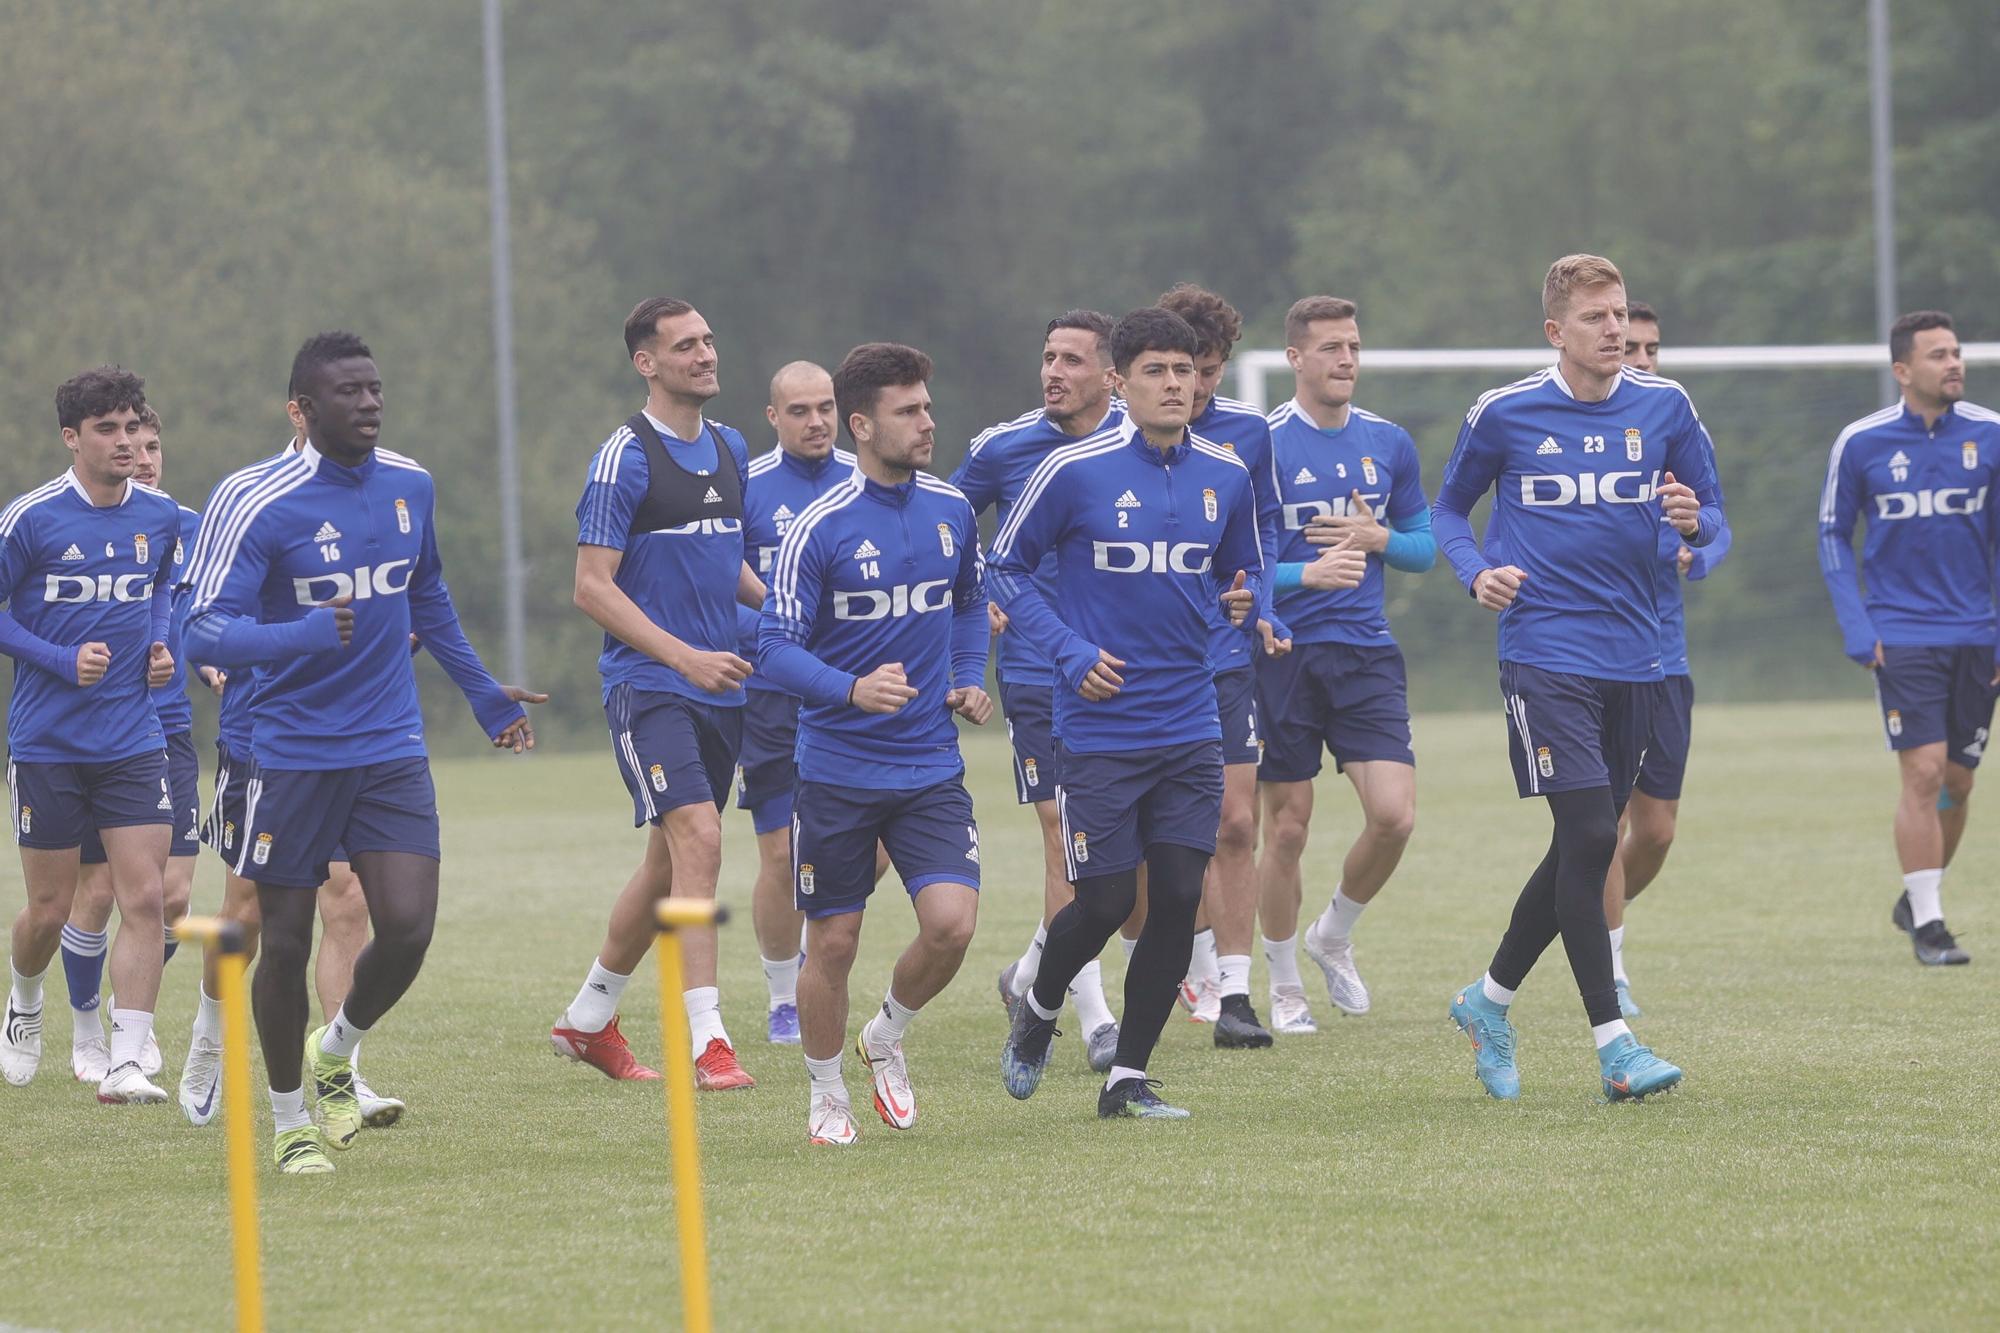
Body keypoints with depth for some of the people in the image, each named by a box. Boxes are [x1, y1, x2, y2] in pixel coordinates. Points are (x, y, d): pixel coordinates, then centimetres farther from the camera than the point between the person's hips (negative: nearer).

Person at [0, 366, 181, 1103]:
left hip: (134, 741, 3)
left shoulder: (161, 516, 3)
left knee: (144, 899, -10)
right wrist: (62, 660, -16)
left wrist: (160, 643, 5)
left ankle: (124, 1064, -10)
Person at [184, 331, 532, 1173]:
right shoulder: (255, 503, -14)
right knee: (286, 944, 2)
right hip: (291, 751, -4)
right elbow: (205, 634, -18)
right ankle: (290, 1119, 22)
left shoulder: (409, 488, 4)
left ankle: (337, 1052, 20)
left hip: (392, 751, 4)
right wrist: (299, 635, -35)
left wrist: (483, 694, 29)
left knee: (407, 927, -10)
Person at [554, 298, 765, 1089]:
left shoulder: (729, 451, 12)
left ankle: (588, 1021, 28)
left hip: (718, 689, 8)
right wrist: (685, 656, -21)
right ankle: (706, 1041, -21)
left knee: (670, 862, 13)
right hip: (648, 687, -8)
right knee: (698, 839, -19)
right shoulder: (625, 459, -10)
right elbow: (592, 587, -13)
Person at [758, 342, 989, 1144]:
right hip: (838, 770, -3)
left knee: (952, 922, -13)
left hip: (930, 768, 3)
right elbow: (775, 647, -14)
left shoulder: (952, 512, 3)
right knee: (833, 944, 3)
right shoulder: (819, 529, -12)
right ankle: (825, 1095, 25)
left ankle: (887, 1037, 16)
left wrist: (970, 681, 7)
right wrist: (853, 690, -30)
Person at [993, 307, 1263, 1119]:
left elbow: (1246, 570, 19)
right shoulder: (1073, 471, -8)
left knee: (1178, 899, -3)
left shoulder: (1225, 476, 5)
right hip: (1100, 726, -4)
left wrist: (1245, 601, -5)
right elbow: (1006, 566, 0)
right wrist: (1070, 652, -10)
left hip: (1190, 730, 4)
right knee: (1104, 903, -2)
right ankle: (1039, 1011, 29)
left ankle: (1128, 1078, 9)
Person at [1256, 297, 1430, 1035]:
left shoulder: (1389, 443, 8)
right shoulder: (1262, 446, -6)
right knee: (1287, 828, 1)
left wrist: (1377, 538, -5)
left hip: (1367, 653, 3)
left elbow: (1424, 545, 16)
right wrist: (1304, 574, -22)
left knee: (1394, 815, -9)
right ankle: (1284, 986, 18)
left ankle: (1333, 937, 18)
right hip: (1283, 657, -3)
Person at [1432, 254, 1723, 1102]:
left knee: (1583, 852, 10)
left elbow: (1709, 517, 11)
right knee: (1589, 834, -16)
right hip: (1544, 649, -4)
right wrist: (1477, 572, -9)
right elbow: (1448, 509, 10)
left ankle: (1488, 1002, 30)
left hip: (1633, 658, 4)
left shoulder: (1665, 408, 4)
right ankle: (1613, 1046, -13)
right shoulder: (1505, 414, -2)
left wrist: (1694, 521, -13)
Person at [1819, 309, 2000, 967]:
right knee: (1924, 773, -13)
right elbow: (1833, 536, 5)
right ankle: (1926, 923, -6)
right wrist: (1857, 630, -4)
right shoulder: (1860, 443, -4)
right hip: (1902, 635, -3)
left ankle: (1916, 899, 30)